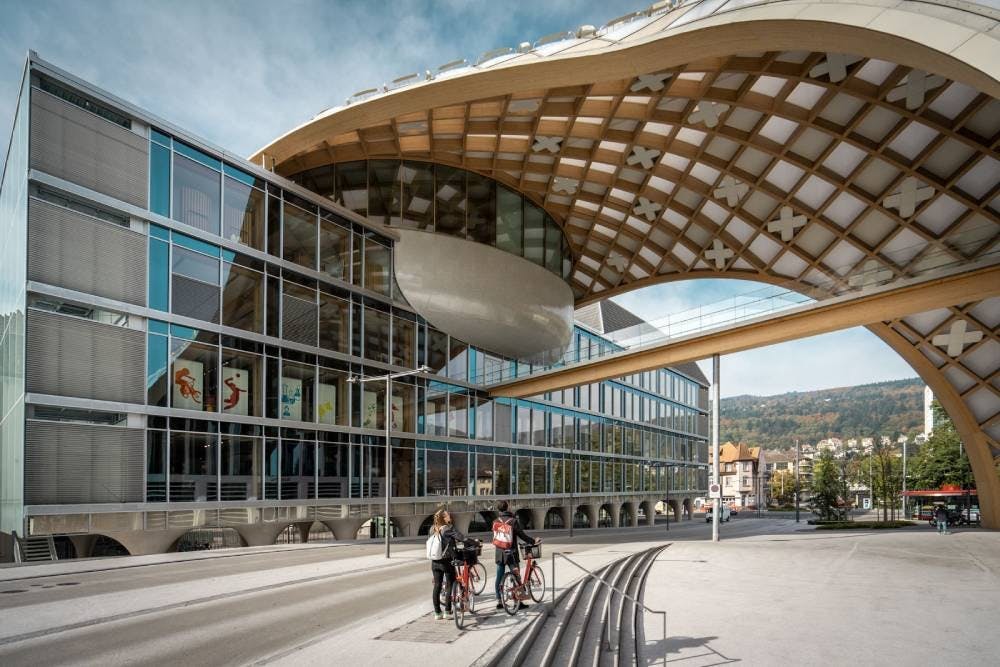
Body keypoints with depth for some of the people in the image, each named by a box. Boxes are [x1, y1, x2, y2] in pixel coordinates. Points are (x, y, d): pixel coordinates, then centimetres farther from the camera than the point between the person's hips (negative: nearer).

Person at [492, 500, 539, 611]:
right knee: (516, 577, 3)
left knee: (499, 578, 10)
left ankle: (499, 601, 14)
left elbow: (495, 537, 12)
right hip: (511, 553, -5)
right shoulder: (513, 521, -11)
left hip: (499, 553, 5)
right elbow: (521, 535, -12)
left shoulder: (496, 522, 4)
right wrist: (533, 541, -2)